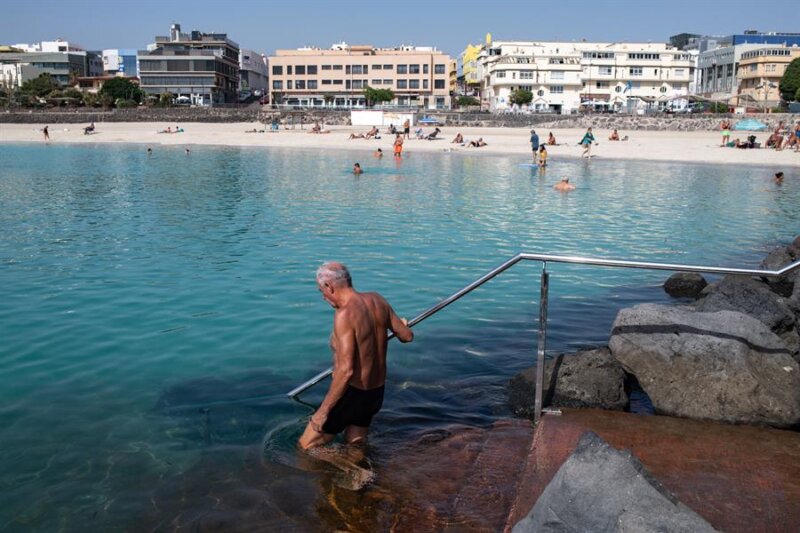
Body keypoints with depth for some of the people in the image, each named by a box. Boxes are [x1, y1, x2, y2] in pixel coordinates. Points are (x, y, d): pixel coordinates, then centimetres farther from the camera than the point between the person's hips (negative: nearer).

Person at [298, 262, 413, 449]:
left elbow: (346, 370, -29)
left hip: (352, 394, -8)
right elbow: (407, 336, 8)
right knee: (357, 446, 27)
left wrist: (323, 411, -21)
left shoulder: (344, 315, -25)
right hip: (376, 393, 8)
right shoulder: (377, 300, -3)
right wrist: (402, 325, 32)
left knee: (304, 448, 6)